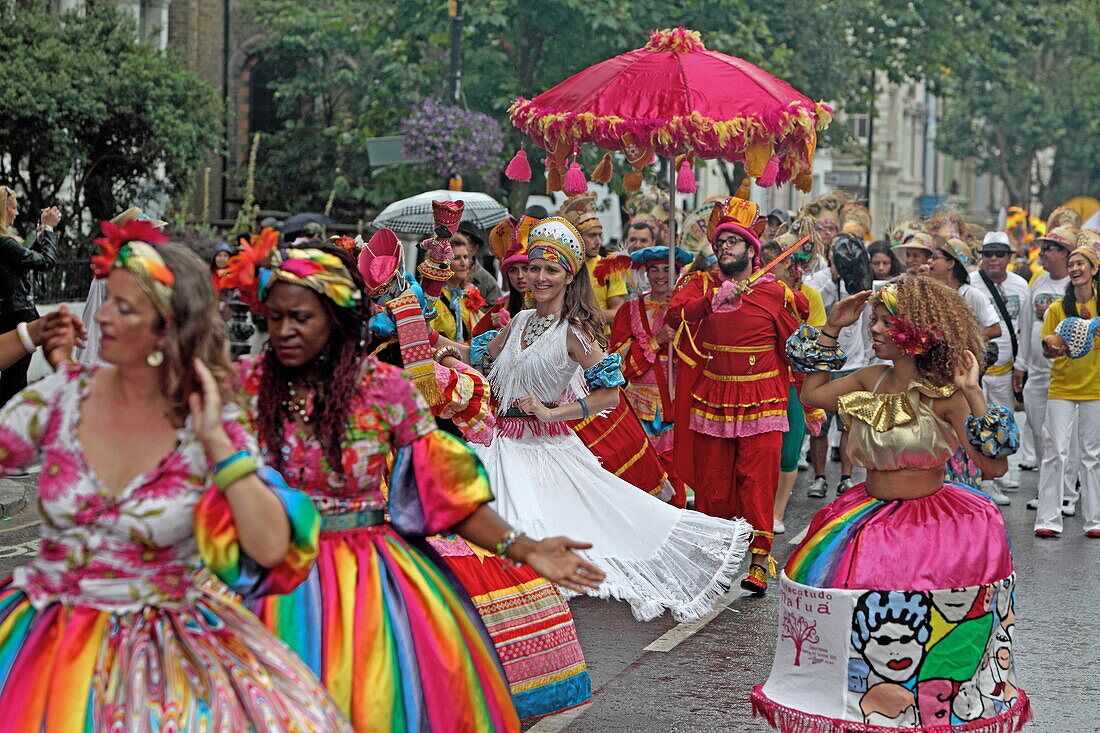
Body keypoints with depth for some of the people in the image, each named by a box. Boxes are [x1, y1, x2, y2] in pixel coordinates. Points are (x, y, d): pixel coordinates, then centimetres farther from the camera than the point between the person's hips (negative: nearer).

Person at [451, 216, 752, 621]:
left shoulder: (574, 330, -11)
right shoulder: (520, 321, 10)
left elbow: (610, 394, -16)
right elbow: (481, 356, 27)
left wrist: (552, 412, -17)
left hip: (547, 446, -6)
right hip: (503, 443, 6)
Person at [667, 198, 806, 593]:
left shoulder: (776, 293, 2)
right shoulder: (701, 286, 8)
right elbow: (674, 315, -10)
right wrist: (713, 300, -23)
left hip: (761, 402, -2)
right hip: (711, 399, 3)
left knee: (757, 480, -9)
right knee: (710, 481, 6)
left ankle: (759, 562, -7)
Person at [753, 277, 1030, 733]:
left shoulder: (943, 395, -13)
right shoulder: (870, 381, 5)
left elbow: (995, 465, -18)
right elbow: (810, 393, 18)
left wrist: (973, 394, -25)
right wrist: (831, 328, 13)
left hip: (929, 524, -6)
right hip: (866, 519, 6)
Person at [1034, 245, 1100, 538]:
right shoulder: (1057, 308, 3)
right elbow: (1046, 349, 4)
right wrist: (1055, 349, -18)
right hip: (1061, 388, 0)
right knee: (1056, 451, -5)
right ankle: (1048, 519, -1)